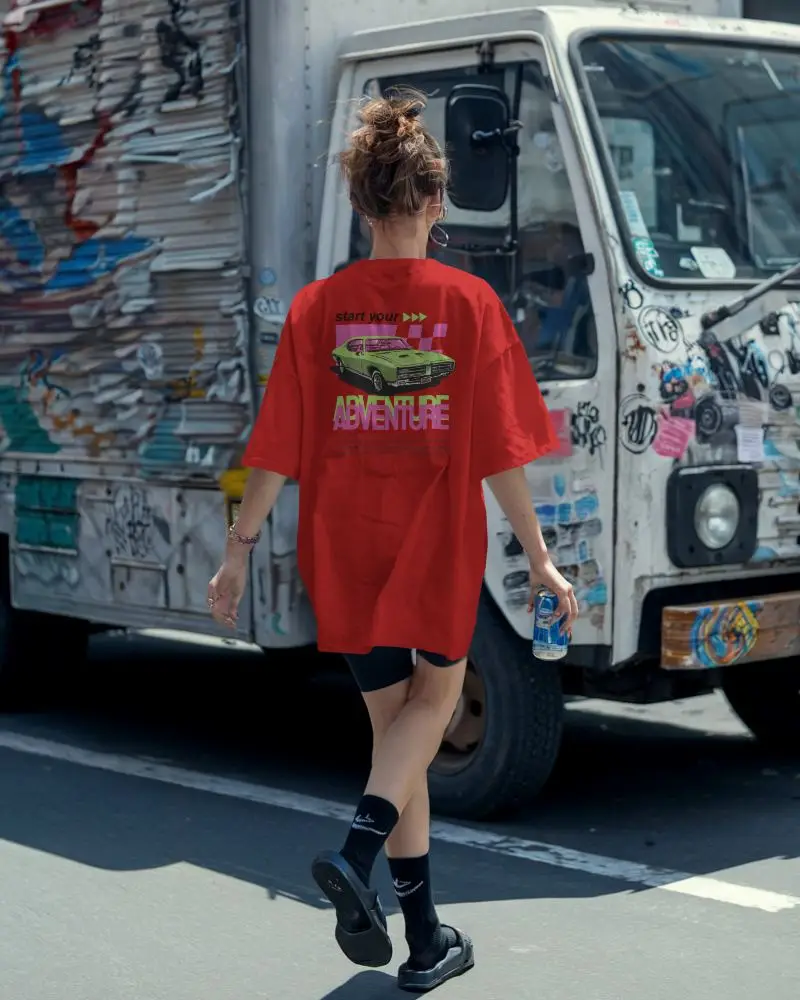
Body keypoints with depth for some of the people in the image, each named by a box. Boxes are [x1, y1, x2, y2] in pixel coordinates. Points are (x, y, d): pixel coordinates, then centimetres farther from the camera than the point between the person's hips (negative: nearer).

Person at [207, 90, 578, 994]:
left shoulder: (318, 308, -3)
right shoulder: (469, 303, -8)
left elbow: (279, 447, -3)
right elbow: (500, 450, -8)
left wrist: (239, 549, 6)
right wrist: (540, 559, -1)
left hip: (343, 546, 3)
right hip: (438, 546, -2)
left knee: (395, 717, 17)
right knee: (435, 691, 21)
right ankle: (359, 852, -5)